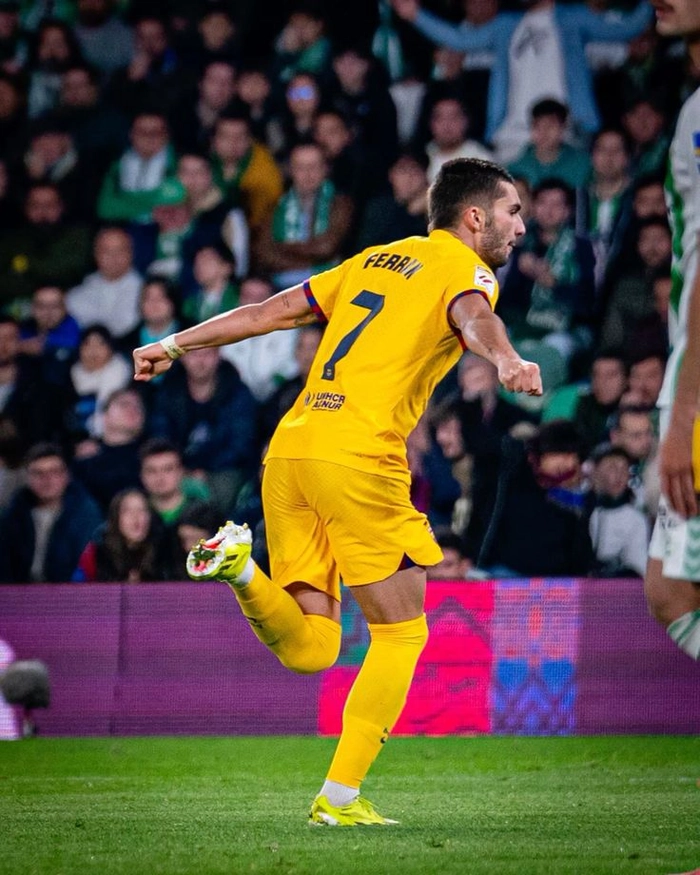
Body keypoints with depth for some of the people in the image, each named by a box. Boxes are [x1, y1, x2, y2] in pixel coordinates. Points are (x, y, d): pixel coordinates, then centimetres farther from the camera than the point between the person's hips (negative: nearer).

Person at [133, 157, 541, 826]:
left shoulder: (373, 262, 25)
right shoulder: (465, 269, 4)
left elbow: (271, 311, 25)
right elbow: (470, 315, -21)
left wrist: (175, 346, 32)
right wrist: (506, 361, -41)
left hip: (289, 450, 7)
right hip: (357, 456, -7)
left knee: (308, 651, 7)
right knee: (401, 633, 6)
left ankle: (241, 568, -17)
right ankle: (340, 798, 1)